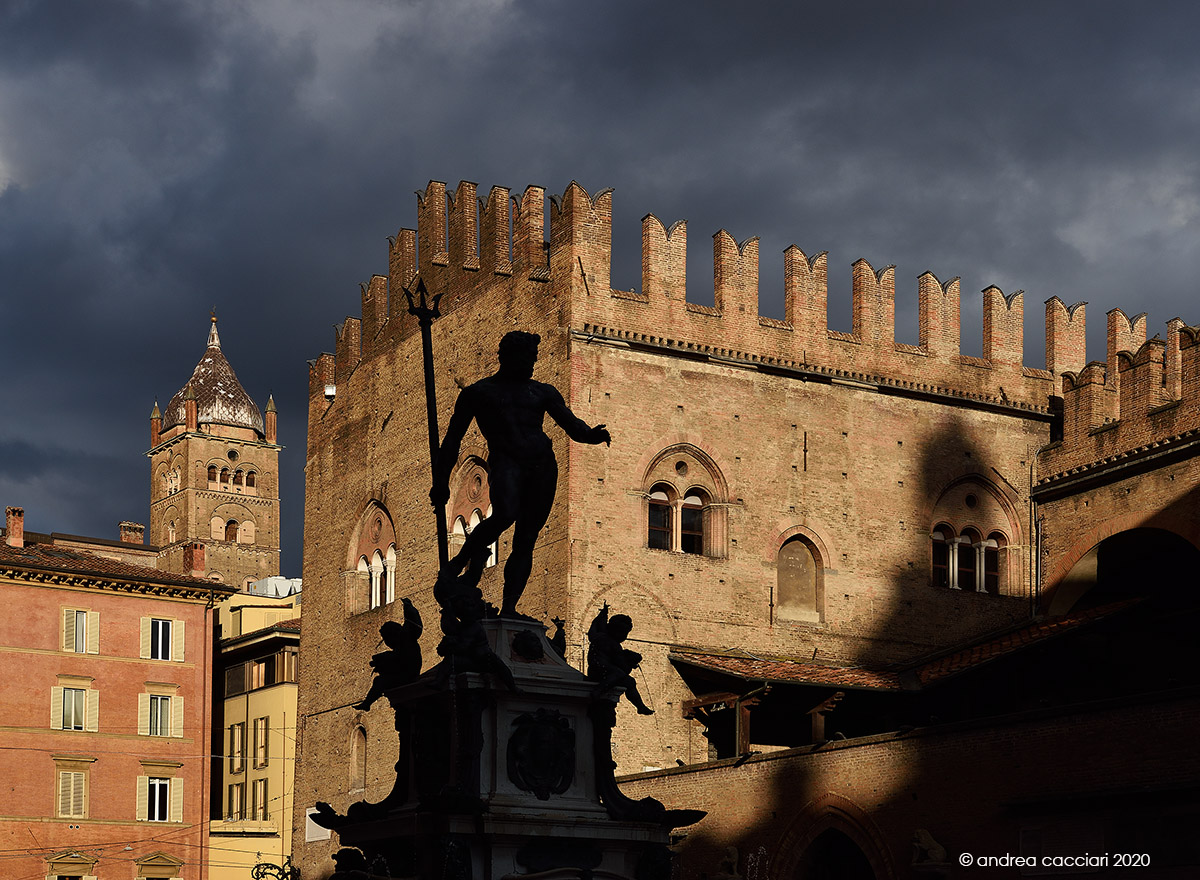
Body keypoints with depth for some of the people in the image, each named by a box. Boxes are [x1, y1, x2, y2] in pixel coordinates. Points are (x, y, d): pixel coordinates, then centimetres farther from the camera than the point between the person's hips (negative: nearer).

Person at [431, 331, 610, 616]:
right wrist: (441, 480, 8)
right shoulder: (478, 392, 15)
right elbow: (453, 439, 15)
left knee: (526, 540, -3)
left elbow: (571, 424, 13)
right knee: (505, 514, -31)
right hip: (506, 460, -4)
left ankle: (509, 608, -5)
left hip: (542, 465, 4)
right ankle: (460, 561, -9)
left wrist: (591, 434, -11)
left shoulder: (543, 392, 23)